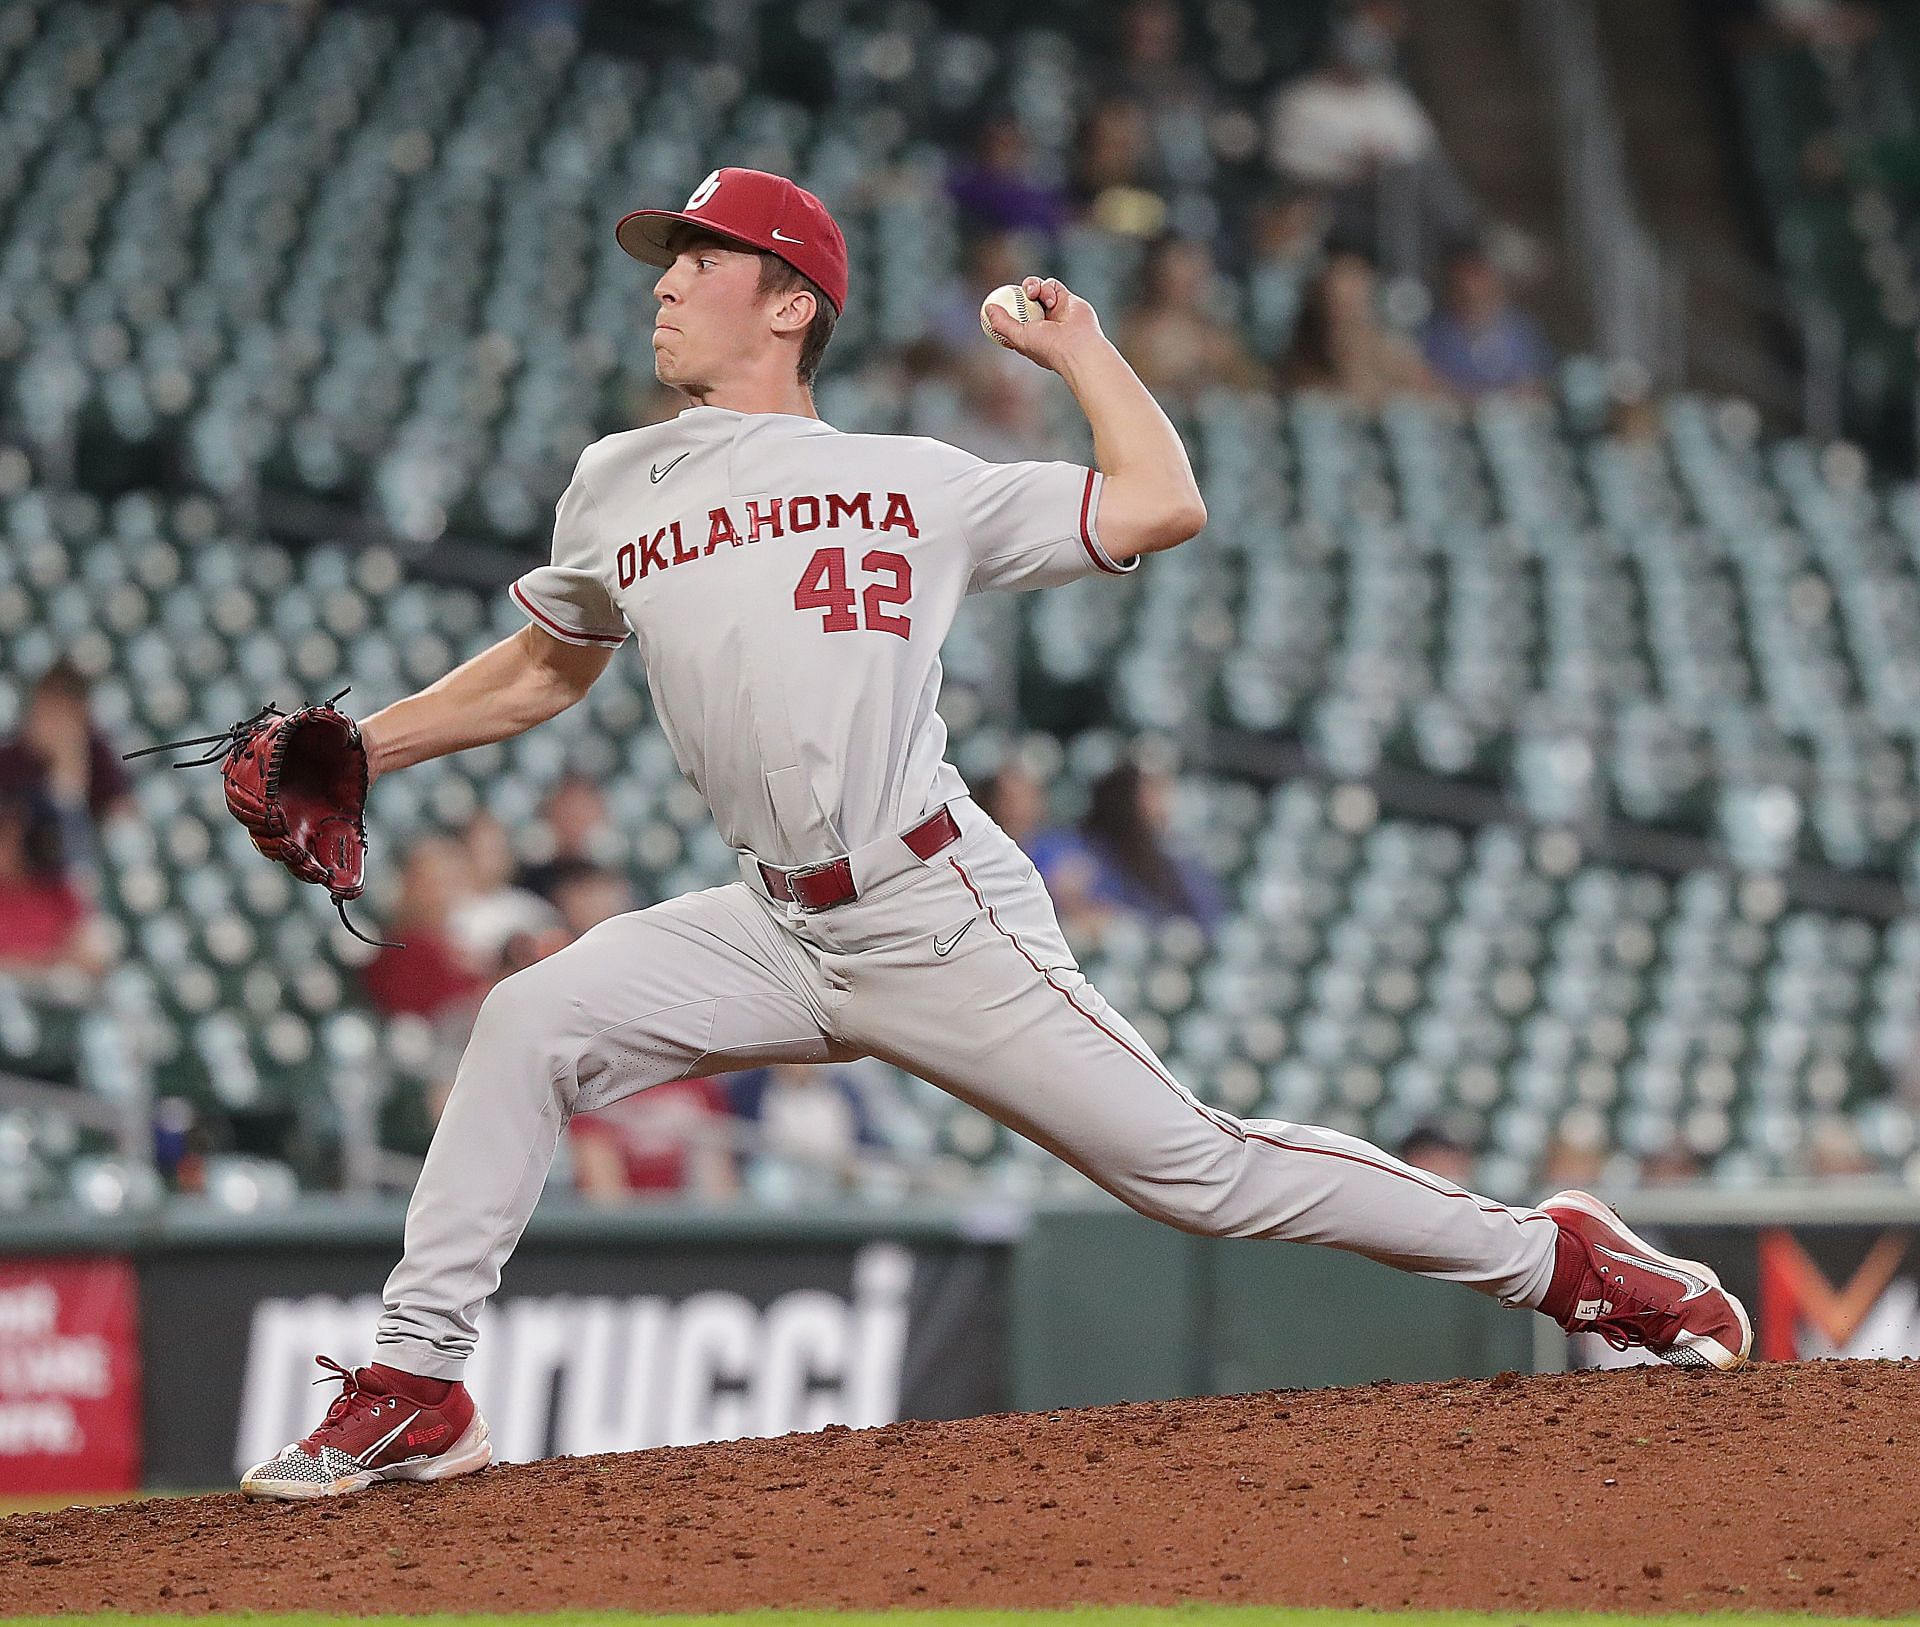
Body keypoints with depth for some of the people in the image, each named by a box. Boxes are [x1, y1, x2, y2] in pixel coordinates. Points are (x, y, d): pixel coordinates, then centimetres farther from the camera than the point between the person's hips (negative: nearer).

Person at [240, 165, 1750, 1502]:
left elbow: (1163, 505, 1)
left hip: (942, 921, -4)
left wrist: (1075, 341, 8)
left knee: (1194, 1165, -6)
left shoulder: (915, 483, 2)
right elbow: (541, 671, 27)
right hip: (773, 930, 4)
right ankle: (417, 1390, -9)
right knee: (531, 1024, -14)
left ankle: (1554, 1258, 6)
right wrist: (362, 746, 18)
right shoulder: (617, 488, 13)